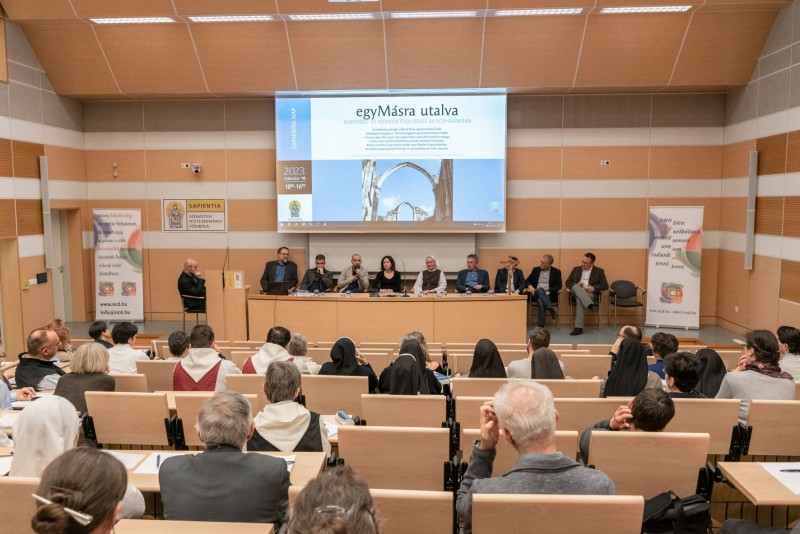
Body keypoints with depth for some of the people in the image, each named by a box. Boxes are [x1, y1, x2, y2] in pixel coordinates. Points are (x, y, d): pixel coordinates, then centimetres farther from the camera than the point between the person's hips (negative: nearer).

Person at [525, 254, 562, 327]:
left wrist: (549, 291, -16)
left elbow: (559, 285, 1)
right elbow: (527, 280, 20)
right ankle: (551, 309, -49)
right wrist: (530, 286, -5)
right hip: (536, 294, 2)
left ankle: (540, 326, -44)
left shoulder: (556, 272, 10)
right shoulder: (536, 270, 19)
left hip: (549, 295, -2)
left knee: (540, 301, -38)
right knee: (539, 289, -37)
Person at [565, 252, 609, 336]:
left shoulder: (599, 271, 14)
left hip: (591, 294, -3)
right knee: (576, 286, -34)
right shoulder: (576, 269, 22)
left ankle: (578, 327, -42)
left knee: (579, 299, -38)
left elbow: (605, 286, 6)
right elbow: (568, 282, 19)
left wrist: (593, 288, -12)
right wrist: (576, 284, -4)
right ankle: (591, 305, -51)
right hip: (576, 292, 3)